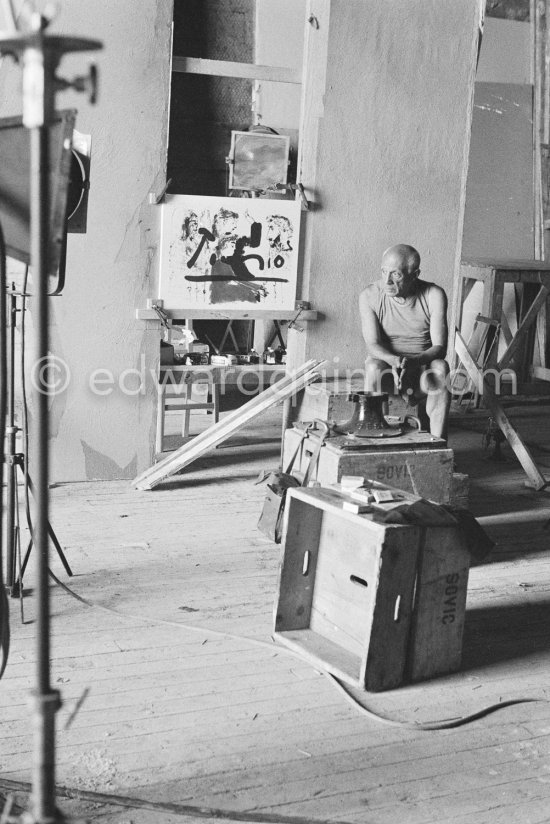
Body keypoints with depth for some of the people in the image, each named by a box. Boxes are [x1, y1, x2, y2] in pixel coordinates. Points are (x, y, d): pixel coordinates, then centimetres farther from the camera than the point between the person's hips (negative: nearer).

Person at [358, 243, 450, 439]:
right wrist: (394, 361, -36)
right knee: (373, 365, -33)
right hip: (386, 367, 0)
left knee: (440, 368, -32)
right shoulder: (370, 296, -7)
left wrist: (413, 361, -36)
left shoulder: (434, 296, -9)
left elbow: (439, 347, -14)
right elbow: (372, 344, -14)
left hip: (423, 368, 0)